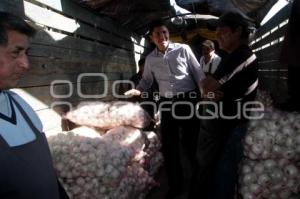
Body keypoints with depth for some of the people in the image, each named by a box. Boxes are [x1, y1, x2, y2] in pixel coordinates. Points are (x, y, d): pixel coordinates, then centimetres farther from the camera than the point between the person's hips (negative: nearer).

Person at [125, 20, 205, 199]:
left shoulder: (183, 49, -3)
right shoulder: (150, 59, 7)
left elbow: (199, 73, -2)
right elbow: (147, 80, 16)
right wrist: (138, 90, -4)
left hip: (188, 100, -3)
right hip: (167, 103, 4)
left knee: (191, 143, 4)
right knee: (168, 146, 8)